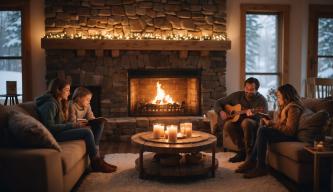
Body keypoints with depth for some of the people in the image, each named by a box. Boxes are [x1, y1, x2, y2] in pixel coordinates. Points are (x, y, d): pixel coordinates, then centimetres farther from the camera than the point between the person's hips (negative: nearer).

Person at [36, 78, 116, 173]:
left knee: (88, 130, -6)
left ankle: (97, 161, -6)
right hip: (54, 134, -10)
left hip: (59, 131, 10)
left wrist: (74, 124, -2)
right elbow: (50, 127, -23)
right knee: (87, 132, -19)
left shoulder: (58, 102, 15)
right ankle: (97, 164, -8)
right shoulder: (50, 104, -16)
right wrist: (72, 125, -19)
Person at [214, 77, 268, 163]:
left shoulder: (261, 100, -4)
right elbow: (218, 103, 10)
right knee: (228, 124, -30)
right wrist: (221, 112, -11)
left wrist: (252, 114, -36)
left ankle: (250, 154, -27)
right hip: (238, 124, 3)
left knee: (246, 122, -38)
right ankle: (243, 150, -18)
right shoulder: (237, 95, 4)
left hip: (255, 126, -3)